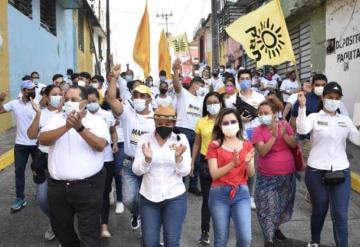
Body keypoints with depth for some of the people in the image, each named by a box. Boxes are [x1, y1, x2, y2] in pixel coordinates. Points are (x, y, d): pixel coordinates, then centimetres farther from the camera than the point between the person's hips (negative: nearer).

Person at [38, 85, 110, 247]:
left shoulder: (97, 121, -2)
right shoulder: (57, 119, 5)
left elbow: (100, 145, -19)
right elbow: (42, 139, -12)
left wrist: (80, 127, -30)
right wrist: (66, 127, -25)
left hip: (88, 185, -4)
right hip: (58, 185, 4)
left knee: (89, 231, 2)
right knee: (60, 228, 22)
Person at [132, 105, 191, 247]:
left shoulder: (181, 139, -3)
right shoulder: (145, 139, -2)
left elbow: (185, 172, -7)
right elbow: (137, 170, -5)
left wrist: (178, 157, -25)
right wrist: (147, 159, -24)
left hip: (175, 197, -1)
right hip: (148, 198, 1)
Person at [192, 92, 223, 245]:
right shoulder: (201, 122, 2)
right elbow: (197, 144, 8)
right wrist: (192, 162, 5)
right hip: (205, 162, 1)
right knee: (206, 198, 9)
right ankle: (205, 232, 21)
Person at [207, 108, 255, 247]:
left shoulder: (247, 145, 6)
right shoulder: (214, 145, -2)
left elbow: (251, 174, 4)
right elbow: (214, 174, -9)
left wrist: (248, 162, -18)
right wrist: (232, 164, -24)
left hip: (241, 193, 2)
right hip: (219, 194, -1)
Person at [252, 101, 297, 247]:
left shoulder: (285, 125, -1)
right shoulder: (258, 131, -9)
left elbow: (294, 145, -6)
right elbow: (262, 151, -20)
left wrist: (284, 135, -22)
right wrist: (274, 136, -29)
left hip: (288, 174, 3)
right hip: (268, 177, -3)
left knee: (284, 204, 18)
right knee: (269, 208, -2)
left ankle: (276, 228, 42)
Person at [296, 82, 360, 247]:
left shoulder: (345, 120, 8)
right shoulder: (314, 117, -4)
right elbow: (302, 130, -23)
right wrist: (302, 107, -28)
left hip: (341, 172, 2)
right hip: (316, 172, -2)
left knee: (340, 214, 2)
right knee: (319, 211, 13)